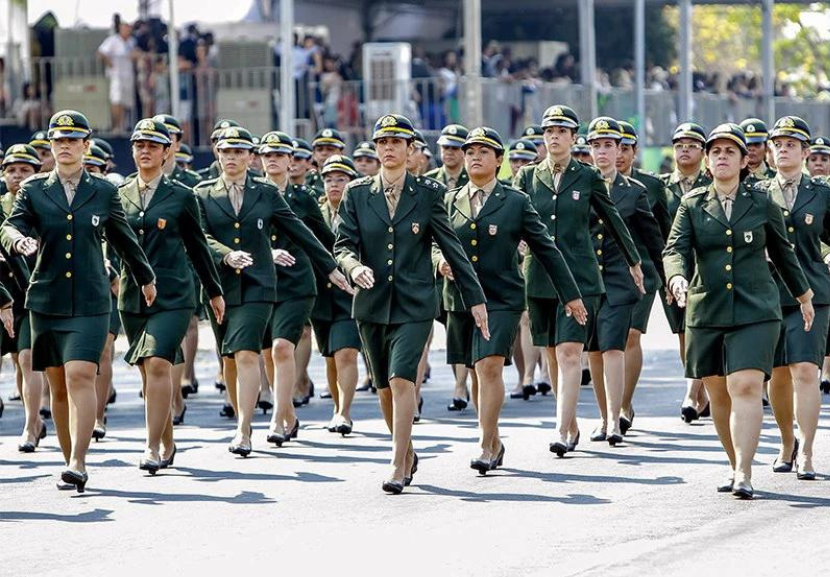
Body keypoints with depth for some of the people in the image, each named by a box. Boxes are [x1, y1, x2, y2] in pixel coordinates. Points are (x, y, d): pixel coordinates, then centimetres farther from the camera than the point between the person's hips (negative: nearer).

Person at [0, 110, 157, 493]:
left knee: (80, 375, -18)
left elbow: (124, 239, 20)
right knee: (58, 386, 6)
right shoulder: (33, 190, 7)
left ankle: (78, 465, -23)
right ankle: (70, 460, 18)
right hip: (47, 300, 2)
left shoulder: (104, 193, 7)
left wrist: (146, 277, 32)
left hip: (90, 301, -2)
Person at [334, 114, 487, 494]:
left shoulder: (428, 193, 0)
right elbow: (343, 244, 0)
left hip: (414, 304, -3)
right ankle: (407, 453, 33)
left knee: (402, 379, -17)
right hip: (372, 303, 3)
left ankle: (398, 468, -16)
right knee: (384, 387, 12)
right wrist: (354, 266, -24)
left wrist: (475, 298, 4)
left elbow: (452, 248, 3)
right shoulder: (357, 193, 4)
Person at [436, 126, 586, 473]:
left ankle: (486, 448, -16)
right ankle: (495, 442, 26)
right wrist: (440, 260, -9)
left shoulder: (516, 203, 3)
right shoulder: (449, 202, 10)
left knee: (490, 368, -17)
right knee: (477, 375, 11)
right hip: (460, 299, 4)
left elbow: (546, 250, 7)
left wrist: (570, 295, 8)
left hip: (502, 300, -4)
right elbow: (434, 245, 16)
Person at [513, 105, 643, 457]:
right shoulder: (528, 177, 7)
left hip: (579, 277, -3)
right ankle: (572, 423, 24)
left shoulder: (587, 177, 3)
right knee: (553, 356, 10)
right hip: (539, 278, 3)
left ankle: (562, 432, -20)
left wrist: (633, 262, 23)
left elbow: (612, 220, 14)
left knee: (569, 353, -14)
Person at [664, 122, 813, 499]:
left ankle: (744, 475, -22)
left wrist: (803, 296, 26)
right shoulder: (692, 206, 5)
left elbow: (783, 253, 17)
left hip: (755, 312, -2)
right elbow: (675, 249, -7)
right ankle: (736, 464, 27)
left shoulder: (763, 205, 5)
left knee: (746, 387, -16)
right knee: (719, 394, 10)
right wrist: (677, 278, -28)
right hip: (706, 311, 2)